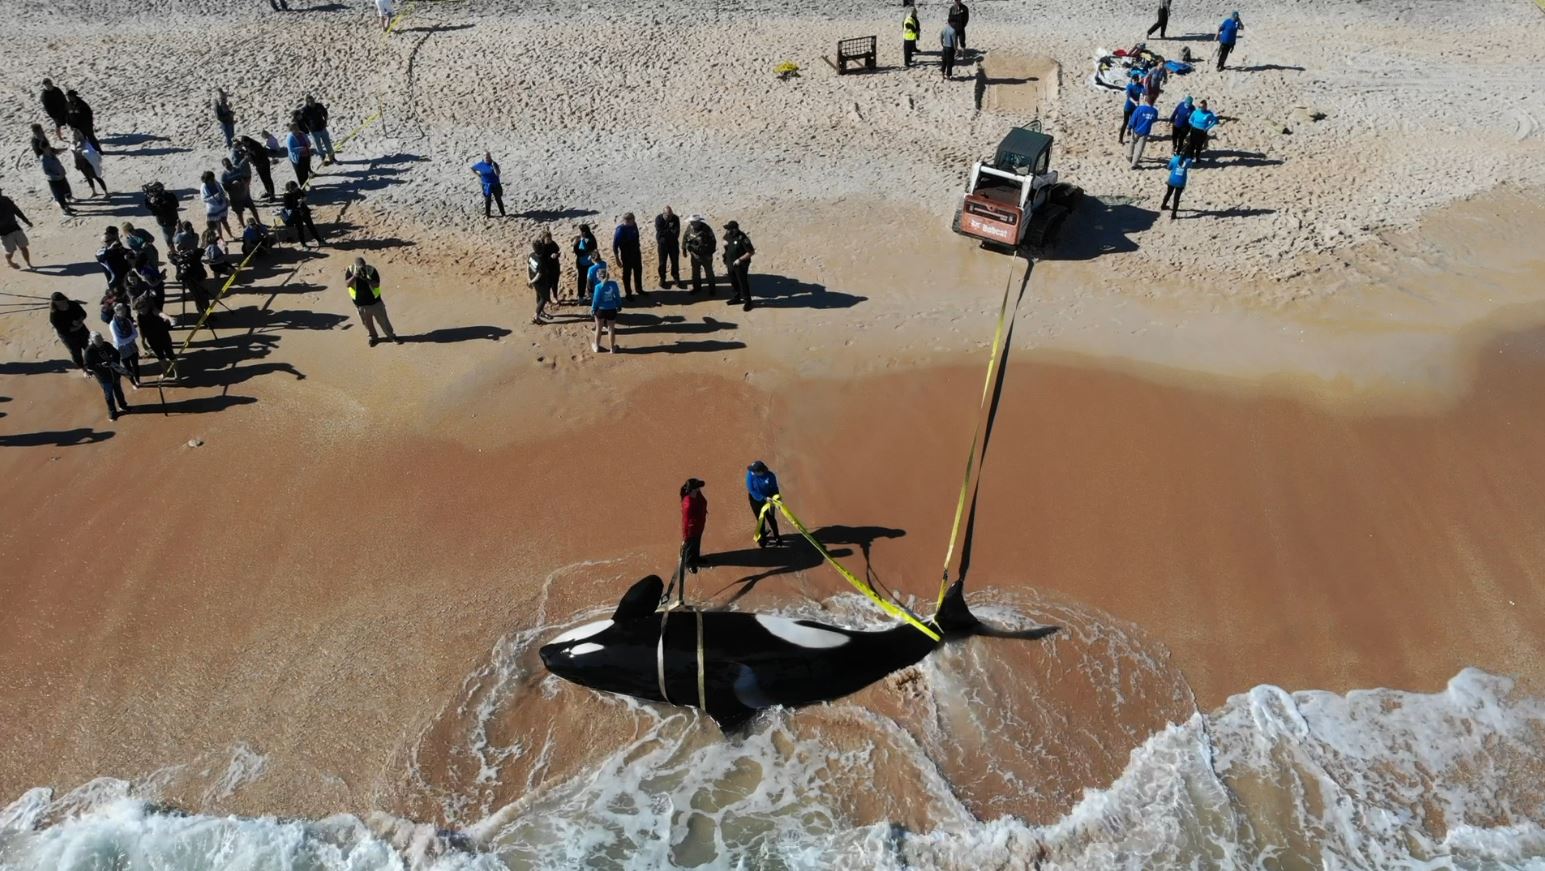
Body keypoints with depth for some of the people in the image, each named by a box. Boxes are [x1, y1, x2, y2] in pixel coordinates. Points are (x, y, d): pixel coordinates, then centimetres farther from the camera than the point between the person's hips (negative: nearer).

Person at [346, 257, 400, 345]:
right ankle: (373, 337, 38)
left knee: (383, 320, 8)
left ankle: (392, 336, 25)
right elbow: (347, 284, -24)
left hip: (374, 301, -2)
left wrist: (366, 279, -37)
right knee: (367, 322, 17)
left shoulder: (371, 270, -17)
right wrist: (355, 275, -38)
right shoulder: (350, 270, -12)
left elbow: (376, 285, -22)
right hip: (360, 303, 2)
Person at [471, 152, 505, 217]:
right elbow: (472, 169, 13)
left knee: (498, 199, 7)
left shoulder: (494, 164, -8)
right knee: (487, 200, 4)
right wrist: (477, 175, 1)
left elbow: (497, 173, -21)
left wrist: (493, 165, -26)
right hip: (486, 185, 1)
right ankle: (487, 214, 14)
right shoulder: (480, 164, -2)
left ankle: (502, 213, 19)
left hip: (496, 185, -1)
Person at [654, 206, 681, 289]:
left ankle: (676, 278, 24)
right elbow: (659, 232, -21)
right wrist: (670, 230, -19)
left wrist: (666, 232, -26)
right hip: (662, 244, -2)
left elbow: (676, 232, -17)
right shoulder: (658, 219, -15)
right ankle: (662, 280, 21)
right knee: (662, 263, 7)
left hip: (673, 244, 2)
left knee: (675, 262, 9)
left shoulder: (675, 218, -10)